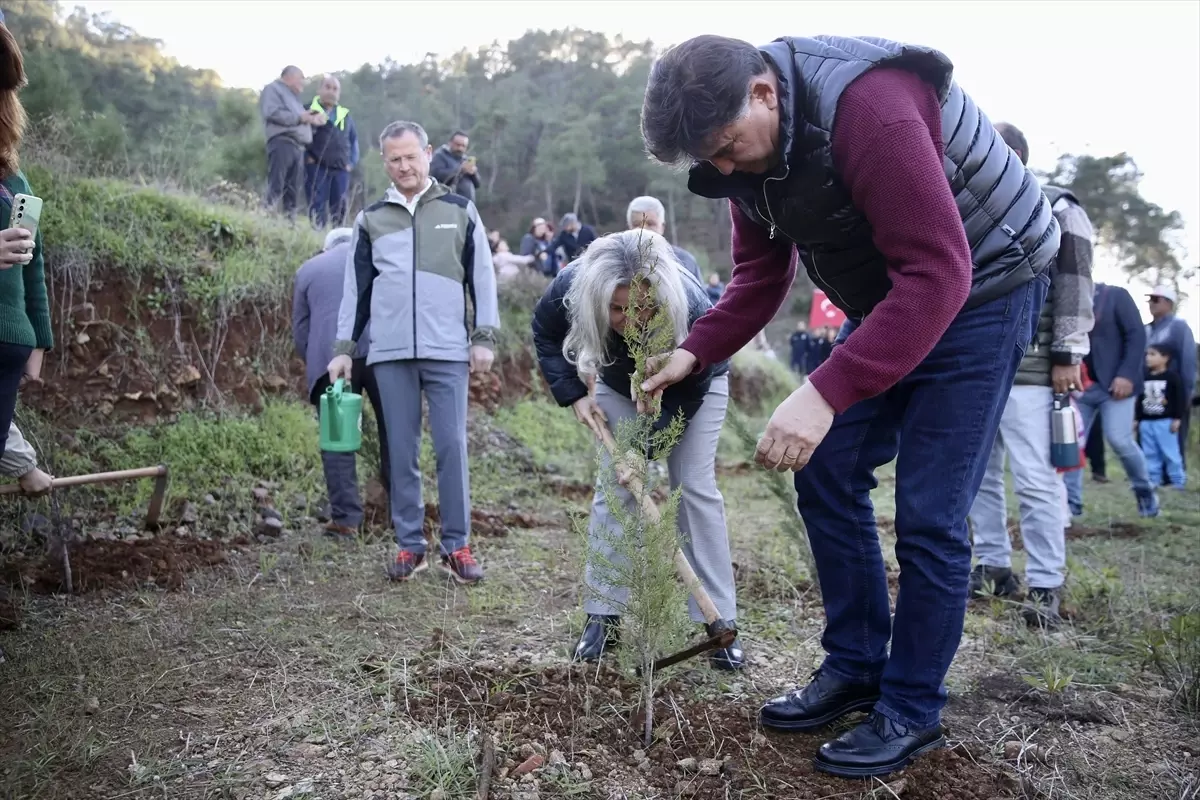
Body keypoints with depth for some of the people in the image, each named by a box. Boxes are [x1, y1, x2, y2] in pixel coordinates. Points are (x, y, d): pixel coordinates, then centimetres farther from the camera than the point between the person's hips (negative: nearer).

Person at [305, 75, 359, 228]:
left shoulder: (345, 115, 17)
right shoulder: (309, 110, 2)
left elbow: (354, 139, 23)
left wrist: (352, 162, 11)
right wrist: (306, 156, -7)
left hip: (341, 169, 4)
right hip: (317, 167, -4)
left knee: (339, 209, 4)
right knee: (318, 208, -8)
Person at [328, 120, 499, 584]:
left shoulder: (460, 210, 8)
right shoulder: (370, 219, 12)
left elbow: (482, 277, 6)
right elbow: (356, 287, 13)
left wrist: (484, 337, -1)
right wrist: (344, 348, 9)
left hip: (448, 351, -2)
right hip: (390, 353, 2)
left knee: (452, 448, -2)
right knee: (401, 452, 5)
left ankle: (457, 546, 7)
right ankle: (410, 545, 14)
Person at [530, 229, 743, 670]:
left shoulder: (691, 309, -43)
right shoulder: (571, 287, -35)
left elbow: (684, 396, -27)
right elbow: (545, 334, -11)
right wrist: (574, 394, -17)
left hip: (696, 386, -2)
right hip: (621, 386, 3)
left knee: (695, 486, -10)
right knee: (613, 485, -6)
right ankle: (602, 615, 2)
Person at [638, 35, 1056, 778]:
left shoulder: (870, 110, -33)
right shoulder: (746, 143, -6)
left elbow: (938, 275, -36)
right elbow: (761, 274, 2)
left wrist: (825, 393, -42)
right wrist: (694, 351, -13)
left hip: (978, 291, -8)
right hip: (884, 299, 8)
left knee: (929, 514, -9)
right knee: (826, 473, 5)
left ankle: (912, 712, 9)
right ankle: (855, 668, 20)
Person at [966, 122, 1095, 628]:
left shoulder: (1057, 211, 1)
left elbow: (1075, 287, -6)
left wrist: (1067, 357, -13)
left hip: (1028, 370, -7)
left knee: (1035, 480, -7)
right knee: (977, 474, 10)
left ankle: (1045, 586, 2)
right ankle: (992, 566, 22)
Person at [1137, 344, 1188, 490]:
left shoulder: (1172, 377, -6)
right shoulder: (1144, 378, 11)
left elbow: (1180, 398, -8)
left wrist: (1177, 419, -12)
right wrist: (1137, 419, 14)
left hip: (1166, 421, -6)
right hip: (1146, 422, 6)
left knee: (1170, 453, -3)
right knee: (1150, 454, 7)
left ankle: (1178, 481, 5)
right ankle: (1152, 481, 12)